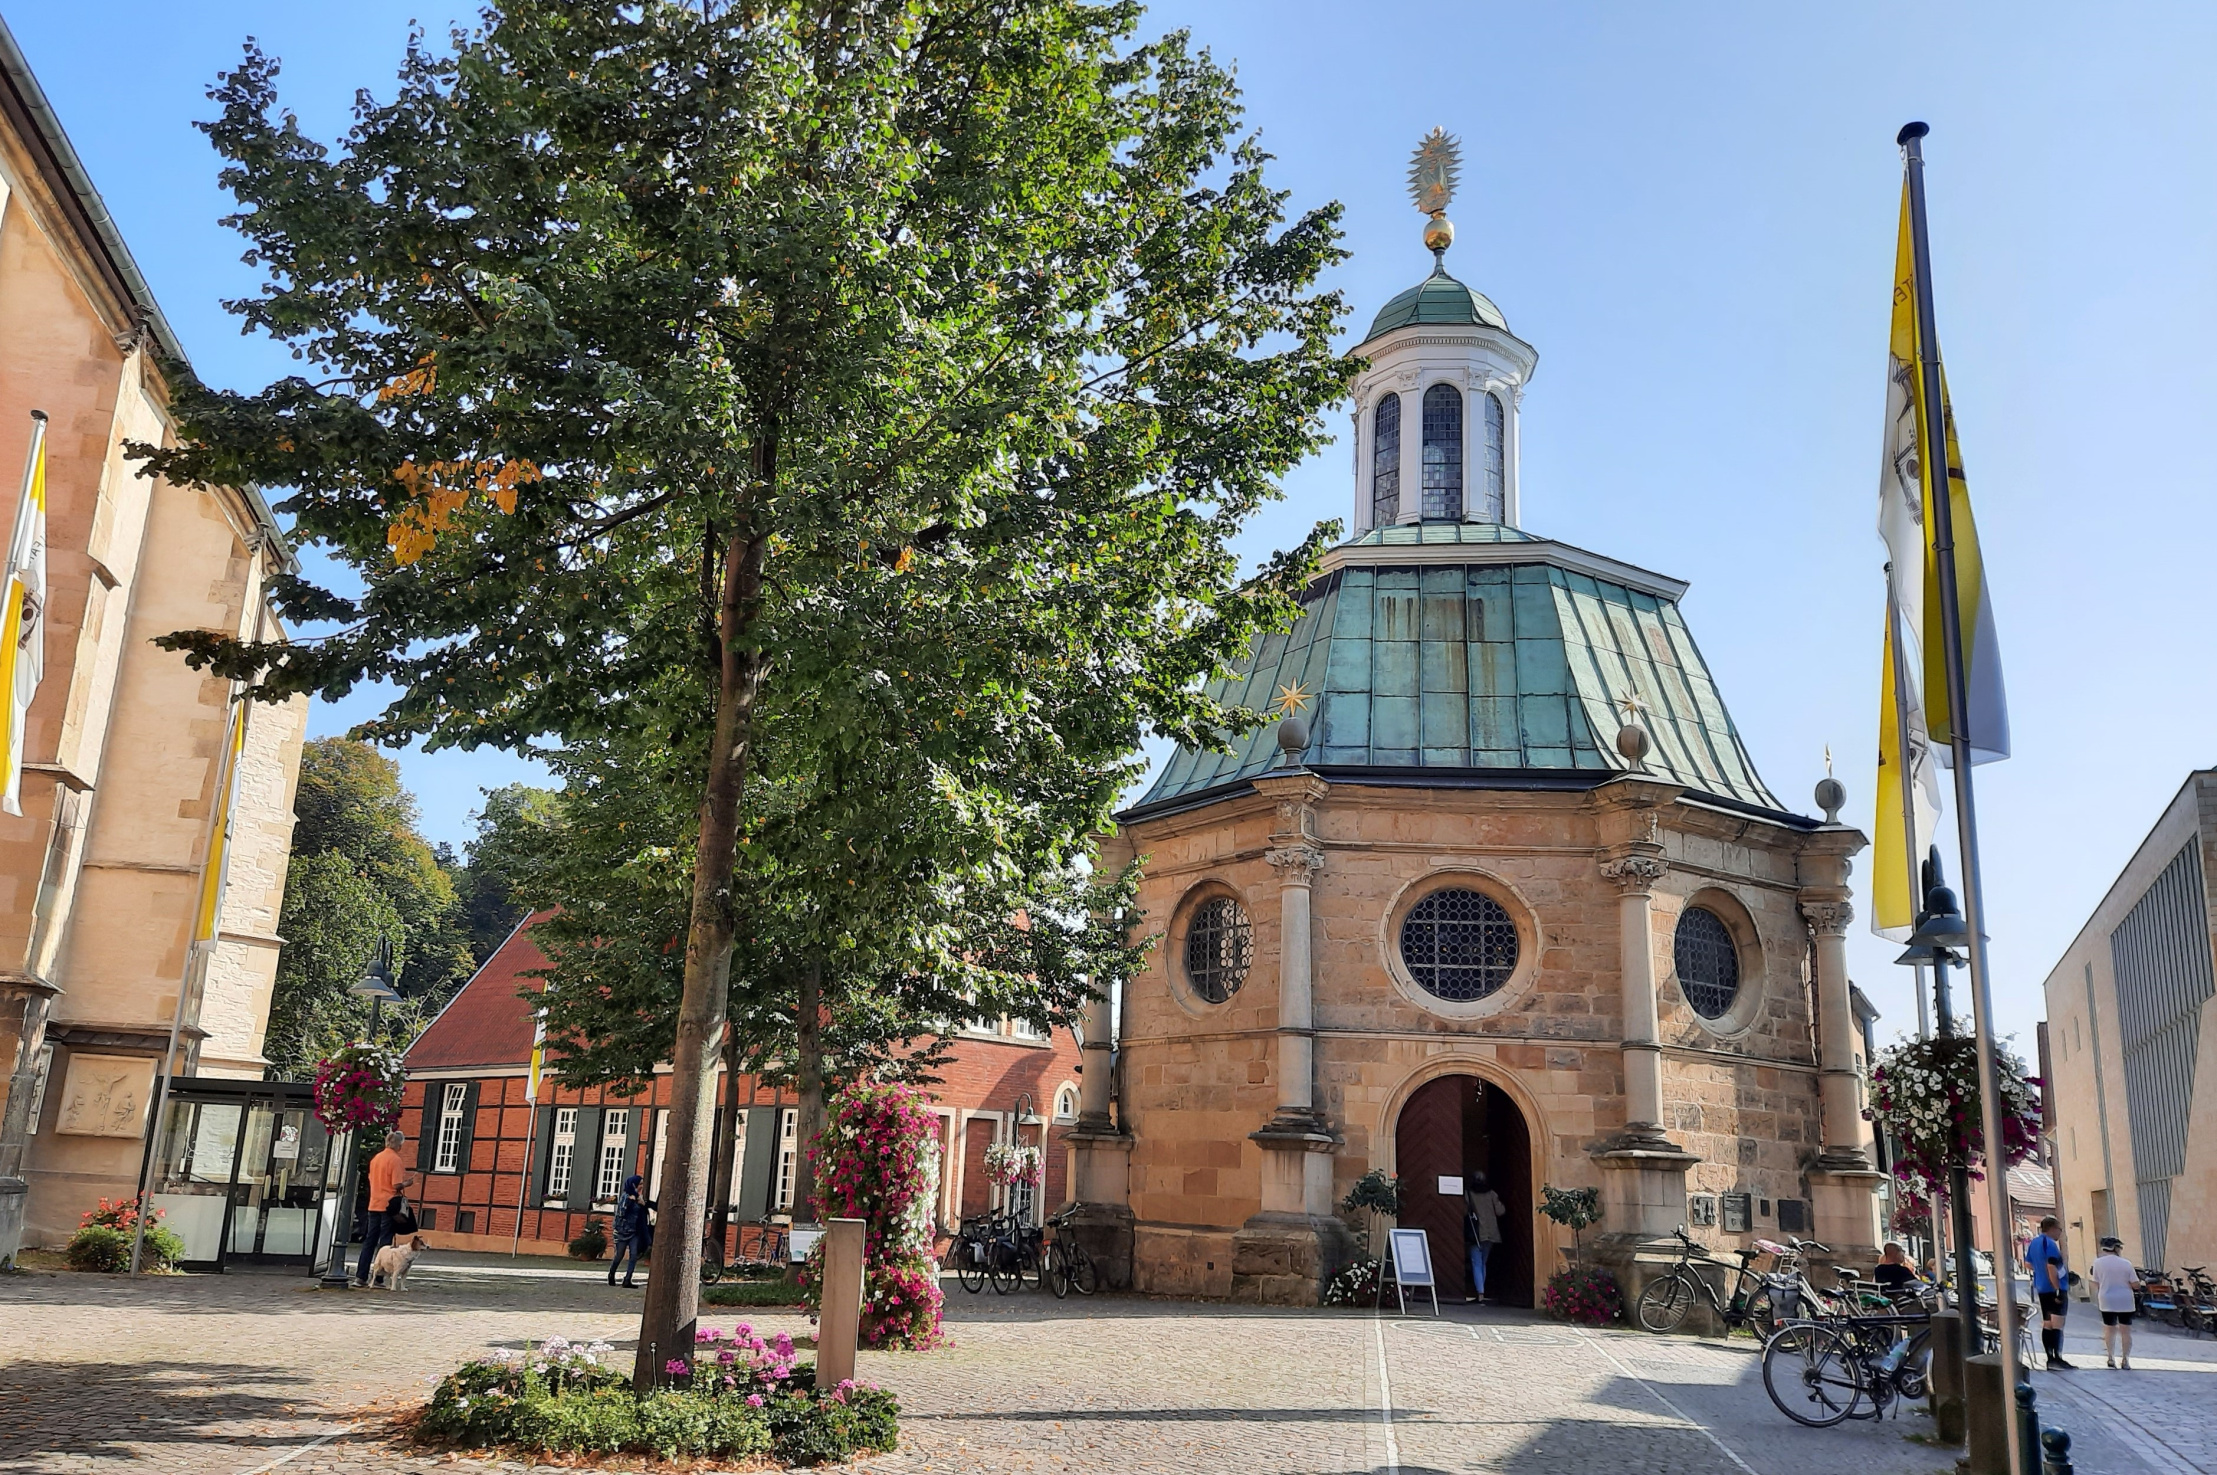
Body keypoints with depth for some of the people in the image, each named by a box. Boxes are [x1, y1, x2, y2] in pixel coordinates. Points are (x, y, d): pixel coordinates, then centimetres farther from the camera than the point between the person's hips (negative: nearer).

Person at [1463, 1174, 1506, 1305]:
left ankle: (1480, 1296, -14)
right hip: (1490, 1234, 4)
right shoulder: (1491, 1194, 4)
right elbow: (1500, 1211, 2)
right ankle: (1480, 1293, 20)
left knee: (1477, 1264, -3)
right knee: (1482, 1263, 18)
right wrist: (1502, 1205, 22)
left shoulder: (1468, 1193, -5)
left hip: (1476, 1234, -4)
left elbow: (1464, 1211, -11)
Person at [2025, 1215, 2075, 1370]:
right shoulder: (2050, 1244, -15)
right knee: (2057, 1324, -8)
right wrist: (2058, 1289, -23)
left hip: (2041, 1288, 8)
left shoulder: (2034, 1242, 13)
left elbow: (2028, 1263, 22)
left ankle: (2050, 1359, 13)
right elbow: (2051, 1267, -23)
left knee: (2047, 1324, 10)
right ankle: (2057, 1357, -12)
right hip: (2055, 1288, -8)